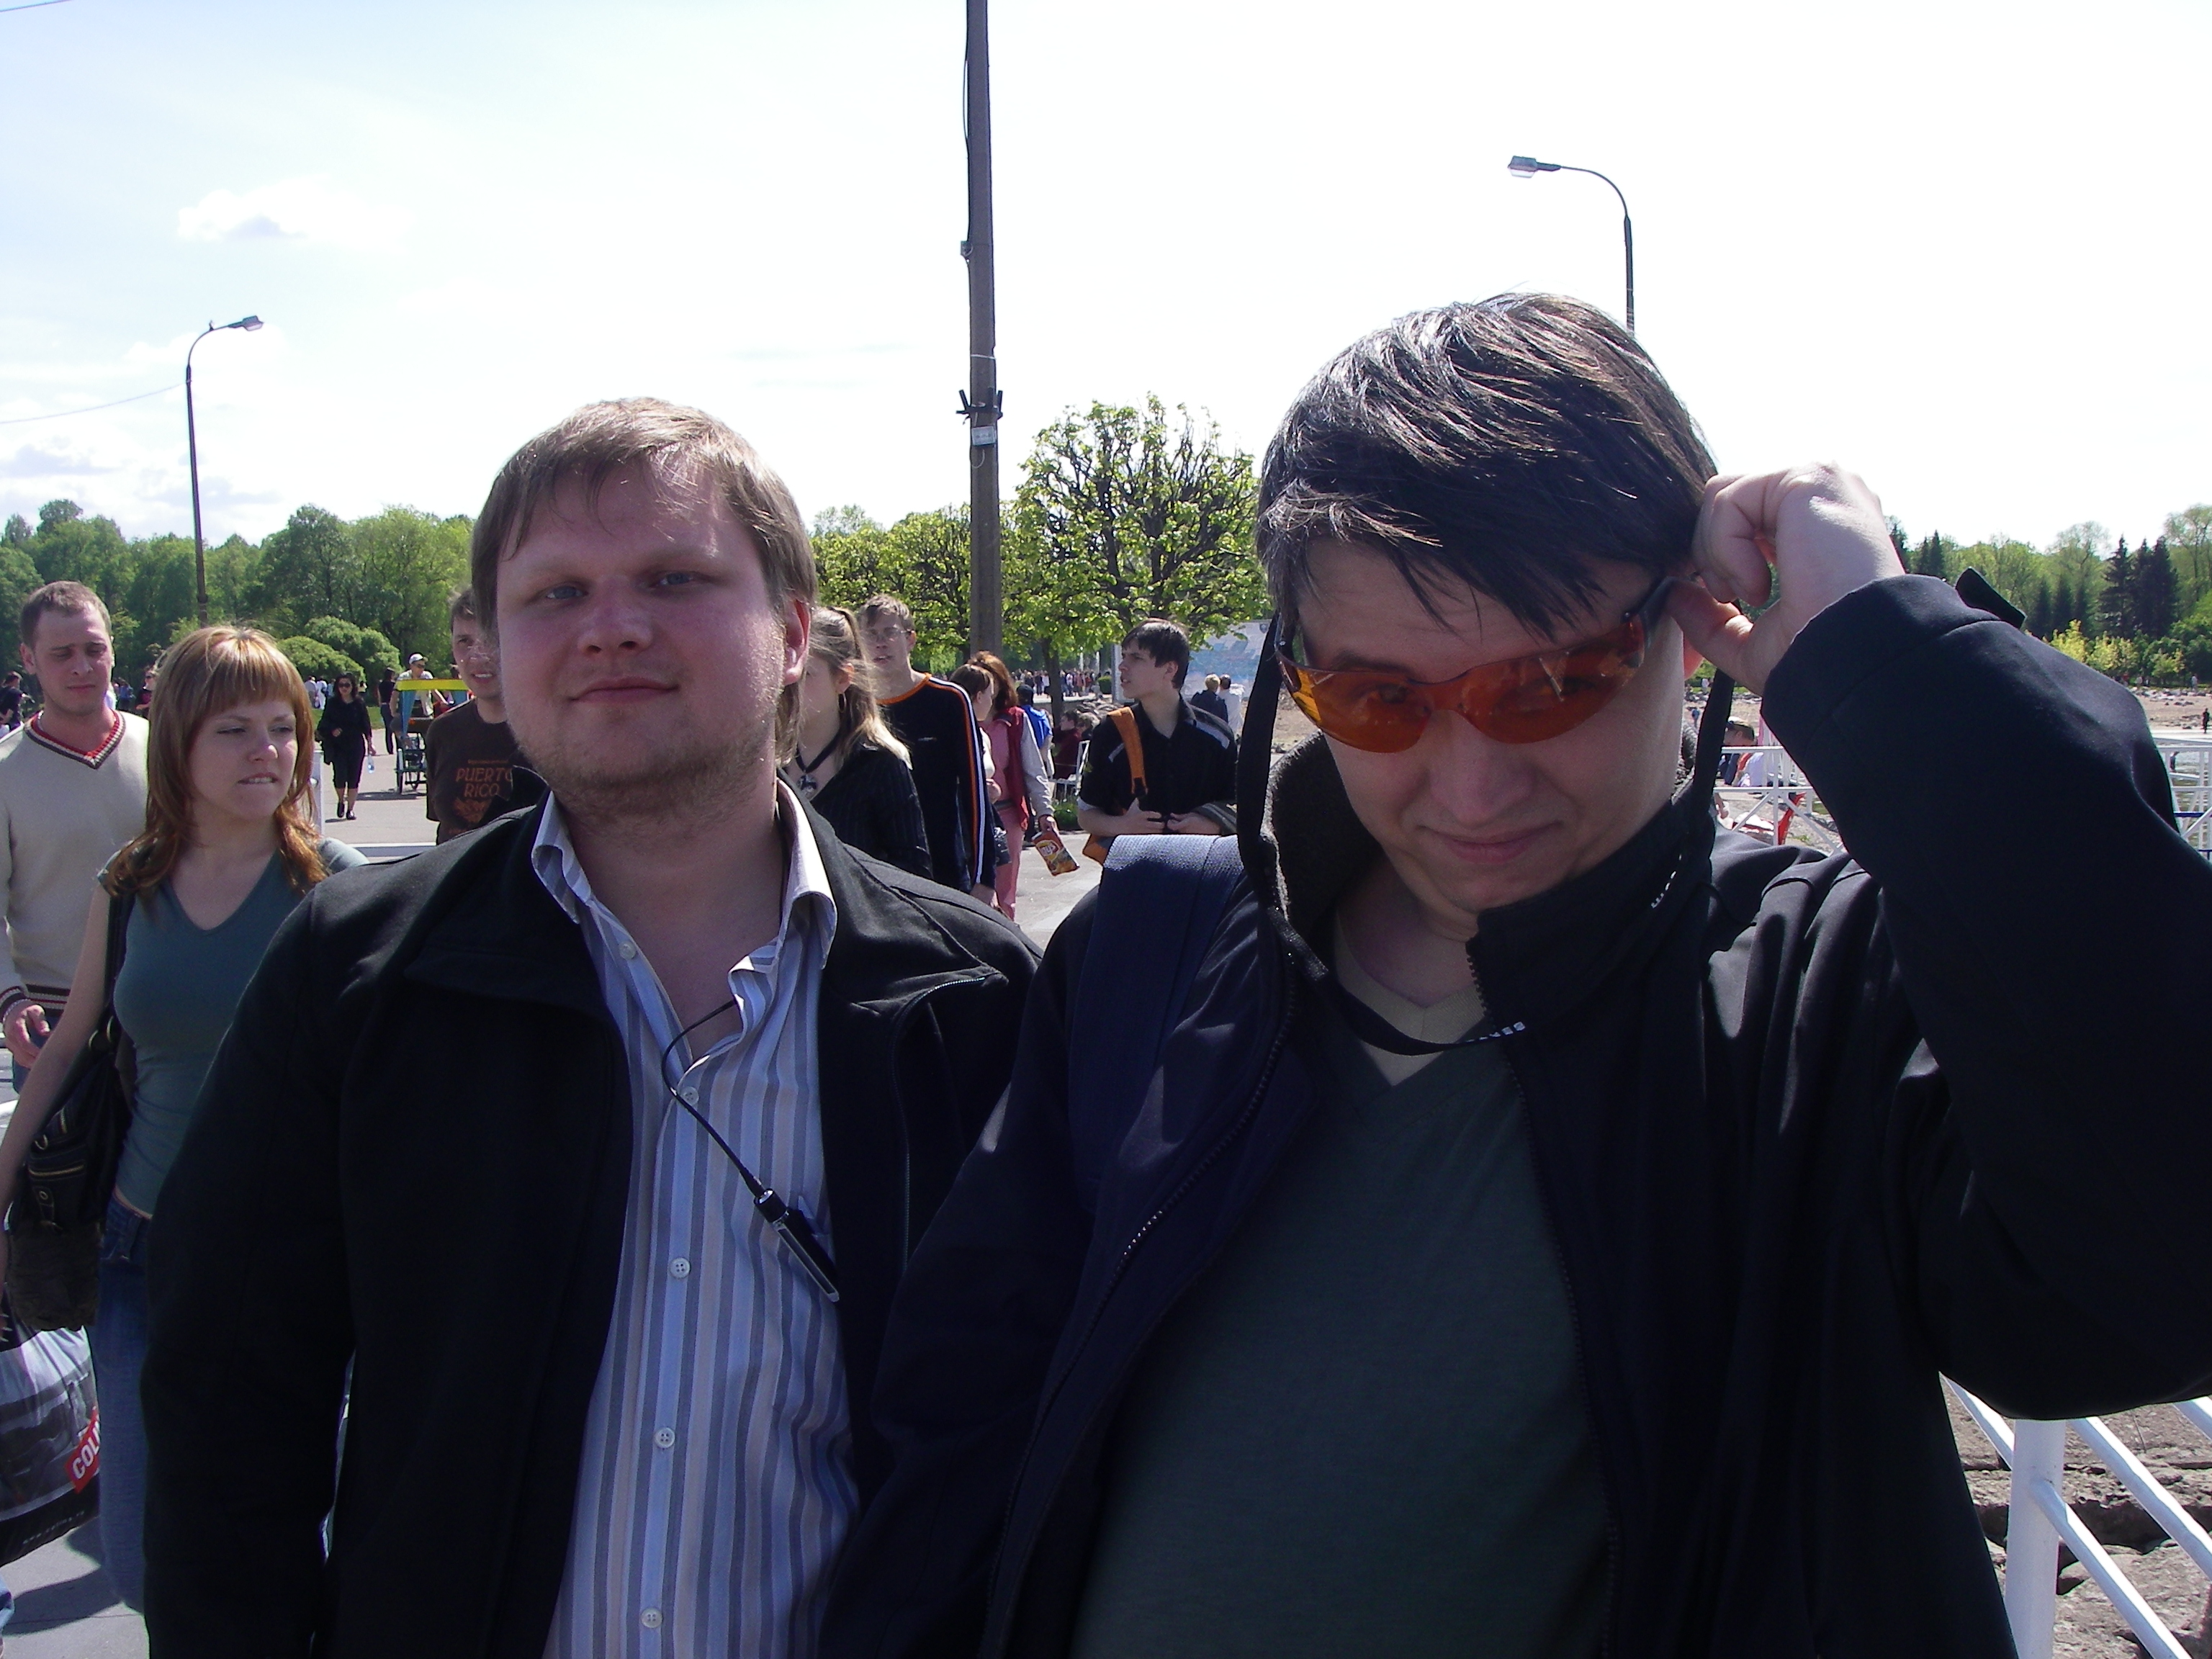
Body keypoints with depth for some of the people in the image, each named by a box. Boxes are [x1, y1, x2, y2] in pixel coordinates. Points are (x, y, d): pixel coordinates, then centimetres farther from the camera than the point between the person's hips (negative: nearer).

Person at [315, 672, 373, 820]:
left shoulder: (359, 704, 4)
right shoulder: (332, 703, 4)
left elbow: (365, 725, 6)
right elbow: (324, 723, 5)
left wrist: (369, 743, 2)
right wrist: (332, 730, -14)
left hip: (356, 745, 0)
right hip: (337, 745, 0)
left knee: (354, 778, 0)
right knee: (340, 775, -11)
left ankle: (350, 808, 10)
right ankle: (341, 801, 17)